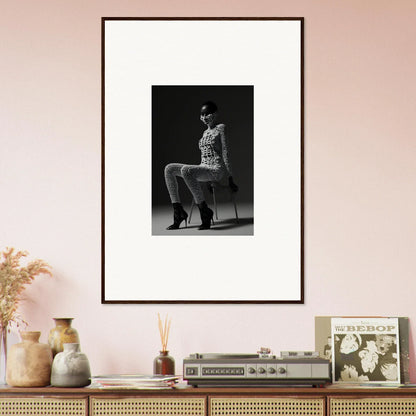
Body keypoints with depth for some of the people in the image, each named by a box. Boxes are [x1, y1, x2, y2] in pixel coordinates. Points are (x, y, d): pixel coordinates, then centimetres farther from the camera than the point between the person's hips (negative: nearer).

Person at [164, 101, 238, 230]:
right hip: (203, 168, 8)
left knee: (186, 170, -35)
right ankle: (178, 212, -15)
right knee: (169, 169, -9)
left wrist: (230, 180, -7)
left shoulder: (221, 128, -1)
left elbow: (225, 153, -5)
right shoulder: (205, 133, 21)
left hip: (217, 170, -8)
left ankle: (205, 211, -28)